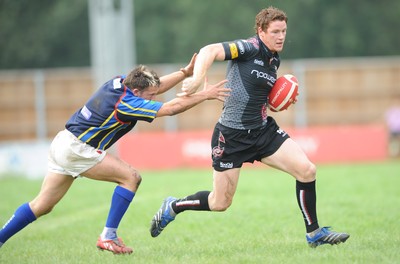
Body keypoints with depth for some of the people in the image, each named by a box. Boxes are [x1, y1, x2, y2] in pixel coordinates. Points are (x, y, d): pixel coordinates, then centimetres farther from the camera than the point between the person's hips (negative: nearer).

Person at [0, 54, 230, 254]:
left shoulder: (120, 81, 2)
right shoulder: (125, 104, -21)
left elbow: (155, 86, 18)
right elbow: (172, 108, -20)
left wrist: (186, 72, 11)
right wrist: (205, 95, -15)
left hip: (63, 145, 9)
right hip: (76, 150, -9)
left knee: (42, 206, 11)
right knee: (131, 177, -7)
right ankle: (108, 237, -3)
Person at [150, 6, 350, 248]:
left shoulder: (274, 60, 10)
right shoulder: (250, 48, -15)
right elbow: (210, 51, -27)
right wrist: (197, 79, -44)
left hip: (263, 130, 7)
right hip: (232, 135, -7)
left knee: (307, 170, -9)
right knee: (220, 203, 1)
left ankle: (314, 233, 5)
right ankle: (173, 207, 28)